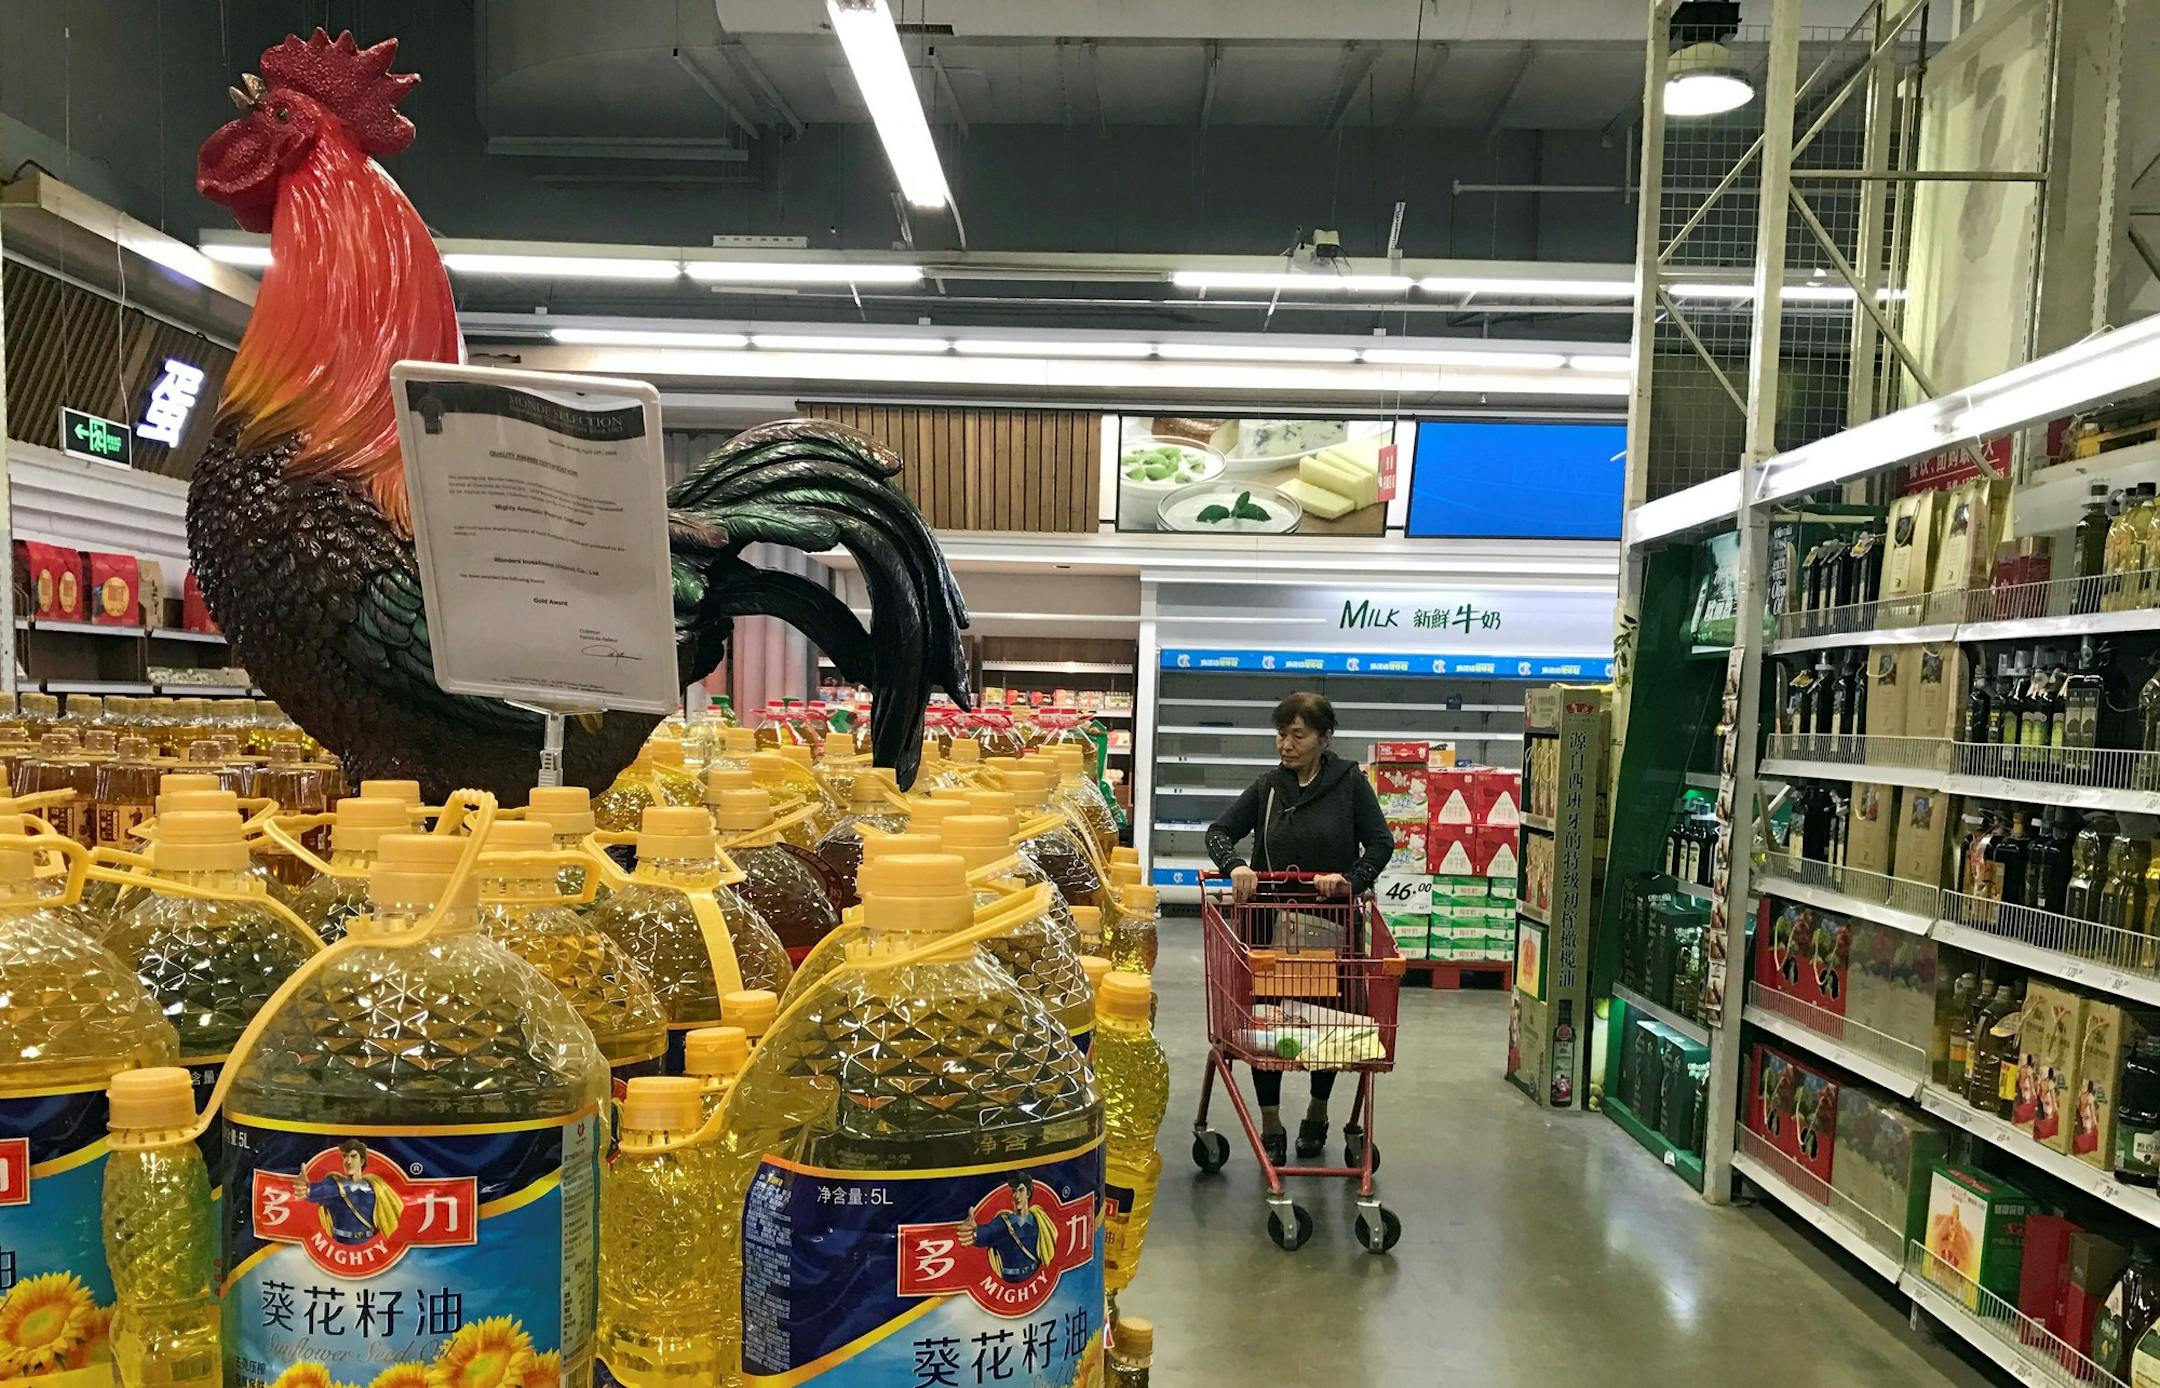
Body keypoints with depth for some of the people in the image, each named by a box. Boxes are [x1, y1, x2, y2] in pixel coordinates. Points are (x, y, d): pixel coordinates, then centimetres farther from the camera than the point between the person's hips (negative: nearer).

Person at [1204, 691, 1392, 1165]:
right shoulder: (1268, 786, 3)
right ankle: (1271, 1127, 13)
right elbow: (1220, 831, 2)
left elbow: (1380, 842, -6)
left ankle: (1317, 1115, 33)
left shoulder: (1350, 783, -4)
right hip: (1270, 920, 2)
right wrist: (1234, 866, -19)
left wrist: (1351, 880, -22)